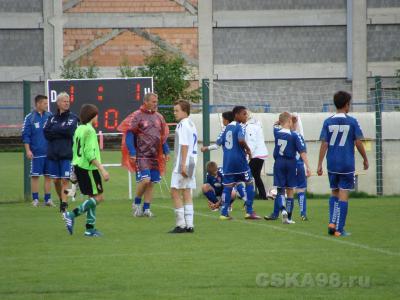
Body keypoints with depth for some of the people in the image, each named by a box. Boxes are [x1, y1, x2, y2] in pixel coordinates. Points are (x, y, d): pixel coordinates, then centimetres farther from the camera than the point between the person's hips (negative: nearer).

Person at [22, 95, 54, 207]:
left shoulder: (50, 116, 6)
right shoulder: (30, 118, -4)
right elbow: (25, 135, -4)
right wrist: (28, 150, -10)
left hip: (50, 152, 3)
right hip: (36, 153, -3)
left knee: (48, 176, 6)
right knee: (35, 176, 0)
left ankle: (48, 199, 12)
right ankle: (35, 199, 7)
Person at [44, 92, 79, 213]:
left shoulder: (73, 117, 2)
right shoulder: (52, 118, 12)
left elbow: (69, 131, -14)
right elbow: (46, 133, -1)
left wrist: (54, 131, -4)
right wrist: (62, 132, -10)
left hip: (67, 154, -4)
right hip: (53, 153, 4)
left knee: (65, 180, -11)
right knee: (56, 180, 9)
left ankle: (64, 204, -15)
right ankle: (62, 200, 29)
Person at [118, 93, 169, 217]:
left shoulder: (158, 117, 12)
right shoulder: (137, 116, -8)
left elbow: (163, 136, 20)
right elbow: (129, 134, -9)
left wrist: (166, 152, 13)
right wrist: (132, 153, -15)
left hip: (155, 156, 6)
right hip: (141, 155, -6)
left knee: (151, 182, 5)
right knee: (145, 180, -16)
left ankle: (146, 208, 13)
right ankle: (136, 203, 6)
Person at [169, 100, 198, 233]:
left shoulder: (183, 125, -12)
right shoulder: (192, 124, 16)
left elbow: (184, 145, -18)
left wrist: (183, 165, -20)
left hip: (183, 163, -9)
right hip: (192, 162, 9)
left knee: (175, 191, -6)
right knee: (186, 192, 10)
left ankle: (180, 224, -9)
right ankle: (189, 225, 8)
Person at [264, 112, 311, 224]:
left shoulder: (277, 132, -1)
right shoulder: (294, 135, -11)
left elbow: (276, 125, 25)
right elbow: (302, 152, -15)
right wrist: (307, 167, -15)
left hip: (279, 163, 2)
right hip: (290, 163, -2)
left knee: (280, 189, 7)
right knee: (290, 190, 6)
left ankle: (283, 209, -21)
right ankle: (288, 217, 6)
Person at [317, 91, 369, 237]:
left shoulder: (328, 122, 1)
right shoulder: (352, 122, -6)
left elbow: (324, 144, -1)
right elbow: (358, 143, -3)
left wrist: (320, 165, 2)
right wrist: (365, 159, 11)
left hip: (332, 164, 3)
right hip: (347, 164, -3)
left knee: (334, 192, 19)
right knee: (343, 195, 0)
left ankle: (332, 222, 5)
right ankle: (339, 229, -1)